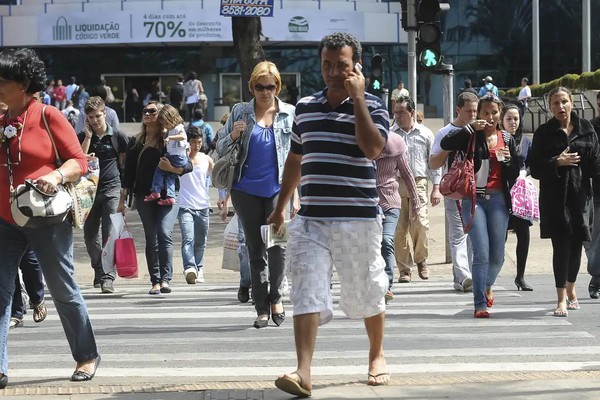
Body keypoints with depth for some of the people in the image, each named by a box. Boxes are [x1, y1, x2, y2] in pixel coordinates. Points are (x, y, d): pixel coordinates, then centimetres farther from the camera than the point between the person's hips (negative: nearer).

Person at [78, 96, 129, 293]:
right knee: (90, 235, 8)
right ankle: (99, 272, 26)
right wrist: (88, 136, -8)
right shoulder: (82, 137, 7)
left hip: (111, 190, -3)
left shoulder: (118, 136, 2)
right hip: (89, 190, 3)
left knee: (110, 235, -12)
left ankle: (108, 277, -14)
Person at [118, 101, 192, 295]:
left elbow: (189, 165, -1)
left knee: (165, 234, -17)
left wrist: (173, 168, -20)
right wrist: (122, 199, 7)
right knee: (151, 239, 3)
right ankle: (155, 281, 5)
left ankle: (165, 279, -21)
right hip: (144, 196, 3)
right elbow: (129, 172, 12)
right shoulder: (135, 143, 12)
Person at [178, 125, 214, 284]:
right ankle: (190, 268, -32)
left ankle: (199, 269, 21)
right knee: (188, 239, -19)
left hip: (203, 207, 4)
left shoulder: (206, 160, 11)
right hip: (185, 207, -4)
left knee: (200, 243, 9)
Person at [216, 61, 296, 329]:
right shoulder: (240, 113, 8)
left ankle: (275, 297, 2)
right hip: (246, 190, 2)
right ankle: (262, 308, 11)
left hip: (278, 189, -2)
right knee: (255, 250, 5)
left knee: (277, 244, -16)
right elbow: (220, 150, 11)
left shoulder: (290, 114, 6)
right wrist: (233, 137, -9)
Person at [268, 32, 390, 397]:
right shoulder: (305, 107, 11)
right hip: (311, 219, 3)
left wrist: (357, 97, -17)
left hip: (358, 218, -2)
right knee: (308, 293, -11)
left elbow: (372, 148, -21)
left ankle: (377, 357, 34)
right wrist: (281, 206, 24)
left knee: (367, 294, 11)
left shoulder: (371, 106, -1)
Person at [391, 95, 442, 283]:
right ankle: (405, 269, 6)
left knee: (420, 222, -15)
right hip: (396, 184, 1)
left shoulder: (425, 134, 9)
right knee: (400, 228, -3)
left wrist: (436, 188, 4)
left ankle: (421, 259, 10)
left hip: (419, 184, -1)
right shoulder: (389, 134, 8)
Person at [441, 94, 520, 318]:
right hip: (474, 198, -3)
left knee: (497, 255, 6)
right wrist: (471, 128, -18)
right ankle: (480, 304, -9)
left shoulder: (507, 139, 12)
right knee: (481, 253, -11)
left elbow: (514, 175, 15)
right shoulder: (471, 137, 2)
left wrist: (508, 160, -6)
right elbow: (445, 144, -15)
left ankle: (487, 285, 37)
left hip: (498, 199, 3)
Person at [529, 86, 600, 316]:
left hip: (580, 194, 2)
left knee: (577, 243, 8)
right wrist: (557, 163, -14)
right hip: (555, 196, -2)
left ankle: (571, 287, 32)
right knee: (561, 245, -8)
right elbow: (535, 168, -2)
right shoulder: (544, 133, 2)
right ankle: (562, 299, -5)